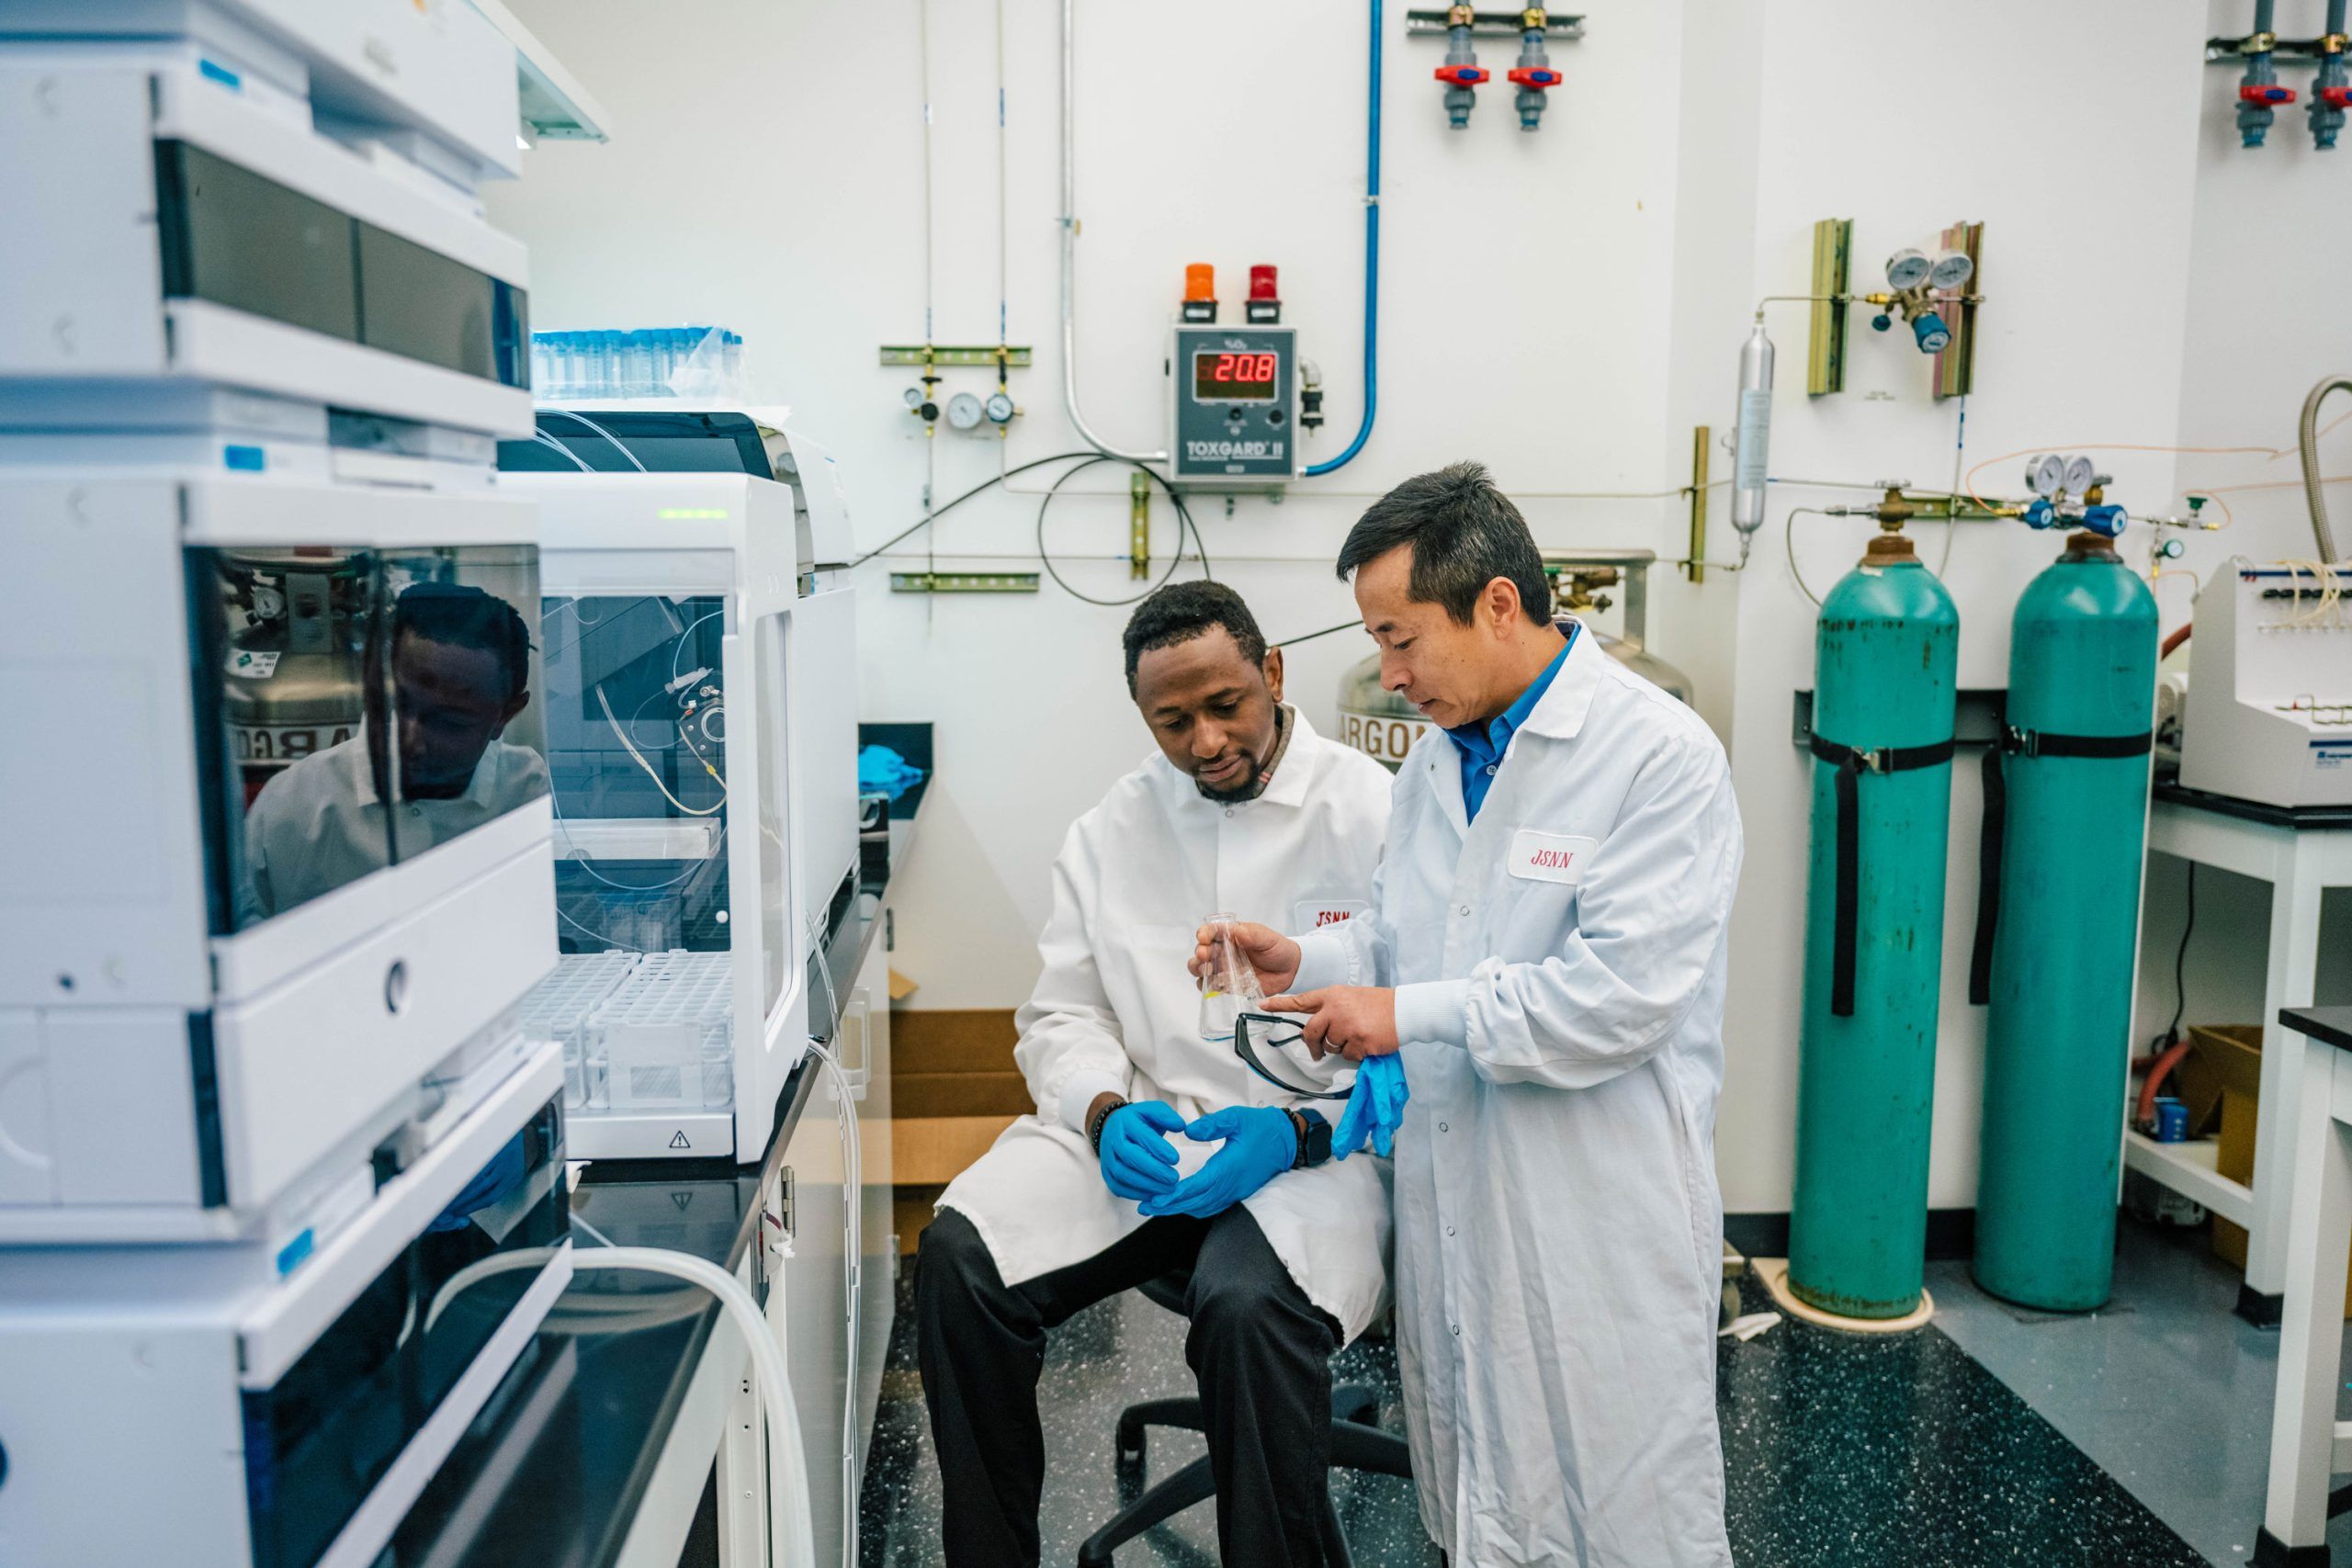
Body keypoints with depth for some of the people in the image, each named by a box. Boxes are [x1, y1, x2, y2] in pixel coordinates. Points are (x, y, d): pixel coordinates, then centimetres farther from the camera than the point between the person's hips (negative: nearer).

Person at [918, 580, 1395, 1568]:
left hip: (1322, 1142, -4)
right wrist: (1106, 1109, -10)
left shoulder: (1375, 811, -3)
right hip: (1144, 1130, 4)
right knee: (960, 1253, -19)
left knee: (1248, 1304, -35)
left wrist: (1301, 1132, -19)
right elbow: (1061, 1014, 12)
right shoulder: (1114, 828, 11)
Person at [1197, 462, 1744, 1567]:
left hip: (1598, 1215, -7)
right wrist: (1307, 961, 0)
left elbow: (1622, 992, -22)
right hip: (1451, 1190, 7)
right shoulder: (1436, 758, 11)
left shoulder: (1660, 755, -14)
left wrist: (1412, 1014, -17)